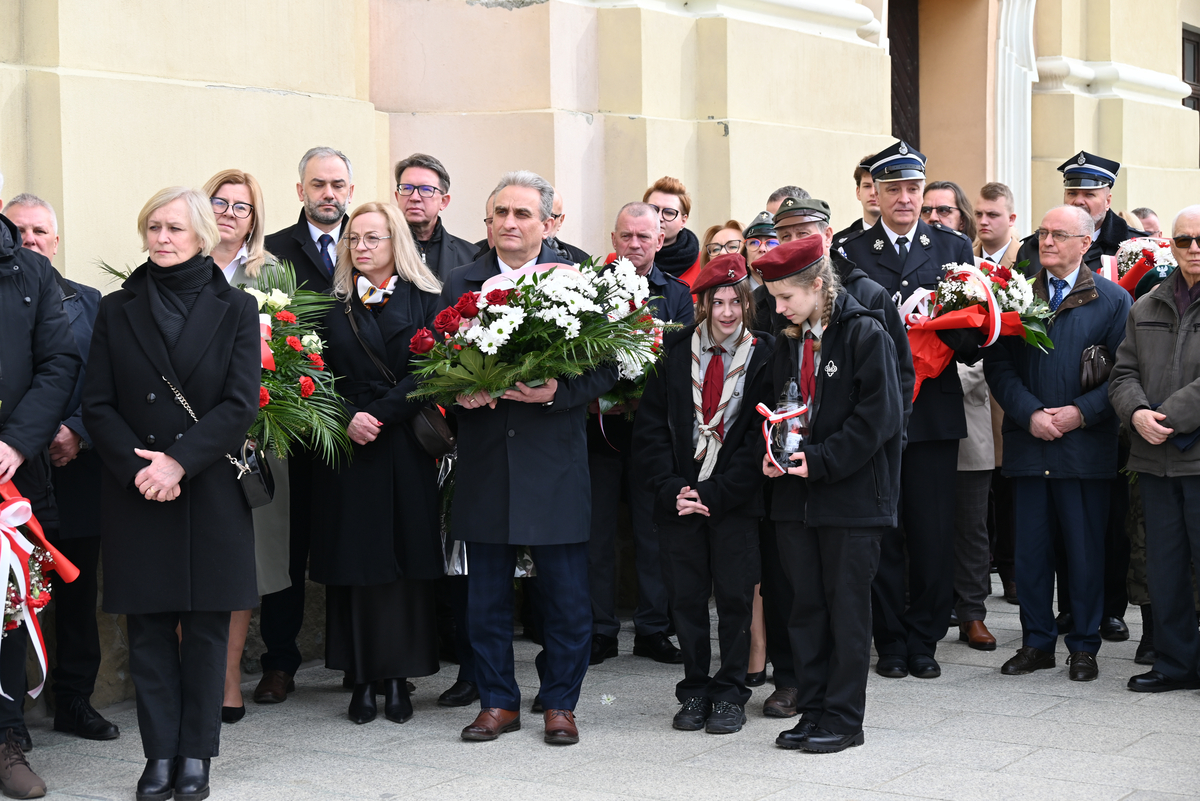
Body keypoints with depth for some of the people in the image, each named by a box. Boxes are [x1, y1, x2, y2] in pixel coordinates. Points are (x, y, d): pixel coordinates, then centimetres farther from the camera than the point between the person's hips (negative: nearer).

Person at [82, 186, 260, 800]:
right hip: (135, 495, 1)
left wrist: (179, 460, -15)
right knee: (149, 628, 3)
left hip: (210, 492, -1)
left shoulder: (235, 310, 4)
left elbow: (241, 404, -5)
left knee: (206, 628, 3)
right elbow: (98, 405, 3)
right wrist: (140, 468, -12)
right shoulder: (117, 310, 8)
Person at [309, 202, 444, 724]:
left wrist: (378, 415, -13)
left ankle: (398, 679, 7)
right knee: (353, 563, 1)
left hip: (404, 449, -1)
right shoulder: (334, 305, 10)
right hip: (348, 447, 1)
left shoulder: (423, 301, 5)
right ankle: (362, 680, 7)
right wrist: (347, 420, -11)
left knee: (404, 559, 0)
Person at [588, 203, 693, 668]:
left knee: (654, 530, 4)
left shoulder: (677, 294, 7)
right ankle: (599, 631, 12)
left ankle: (653, 629, 14)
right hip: (598, 424, 0)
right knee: (596, 530, 3)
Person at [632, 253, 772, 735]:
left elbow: (760, 438, -5)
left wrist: (715, 492, -11)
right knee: (686, 596, 5)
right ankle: (695, 691, 17)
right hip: (679, 495, 2)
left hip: (734, 500, -2)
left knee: (734, 596, 0)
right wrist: (671, 488, -6)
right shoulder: (675, 352, 5)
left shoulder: (763, 357, -1)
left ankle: (730, 695, 12)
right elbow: (651, 426, 5)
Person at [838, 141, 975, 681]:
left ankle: (924, 641, 16)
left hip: (933, 410, 1)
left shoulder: (954, 247, 8)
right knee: (881, 531, 5)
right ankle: (891, 642, 16)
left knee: (934, 532, 4)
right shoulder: (850, 252, 5)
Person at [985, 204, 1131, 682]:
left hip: (1086, 444, -2)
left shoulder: (1112, 299, 3)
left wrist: (1081, 412, -13)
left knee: (1086, 550, 4)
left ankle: (1084, 646, 15)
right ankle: (1037, 642, 18)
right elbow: (997, 365, 3)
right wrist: (1030, 413, -10)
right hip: (1028, 444, 2)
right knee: (1030, 549, 7)